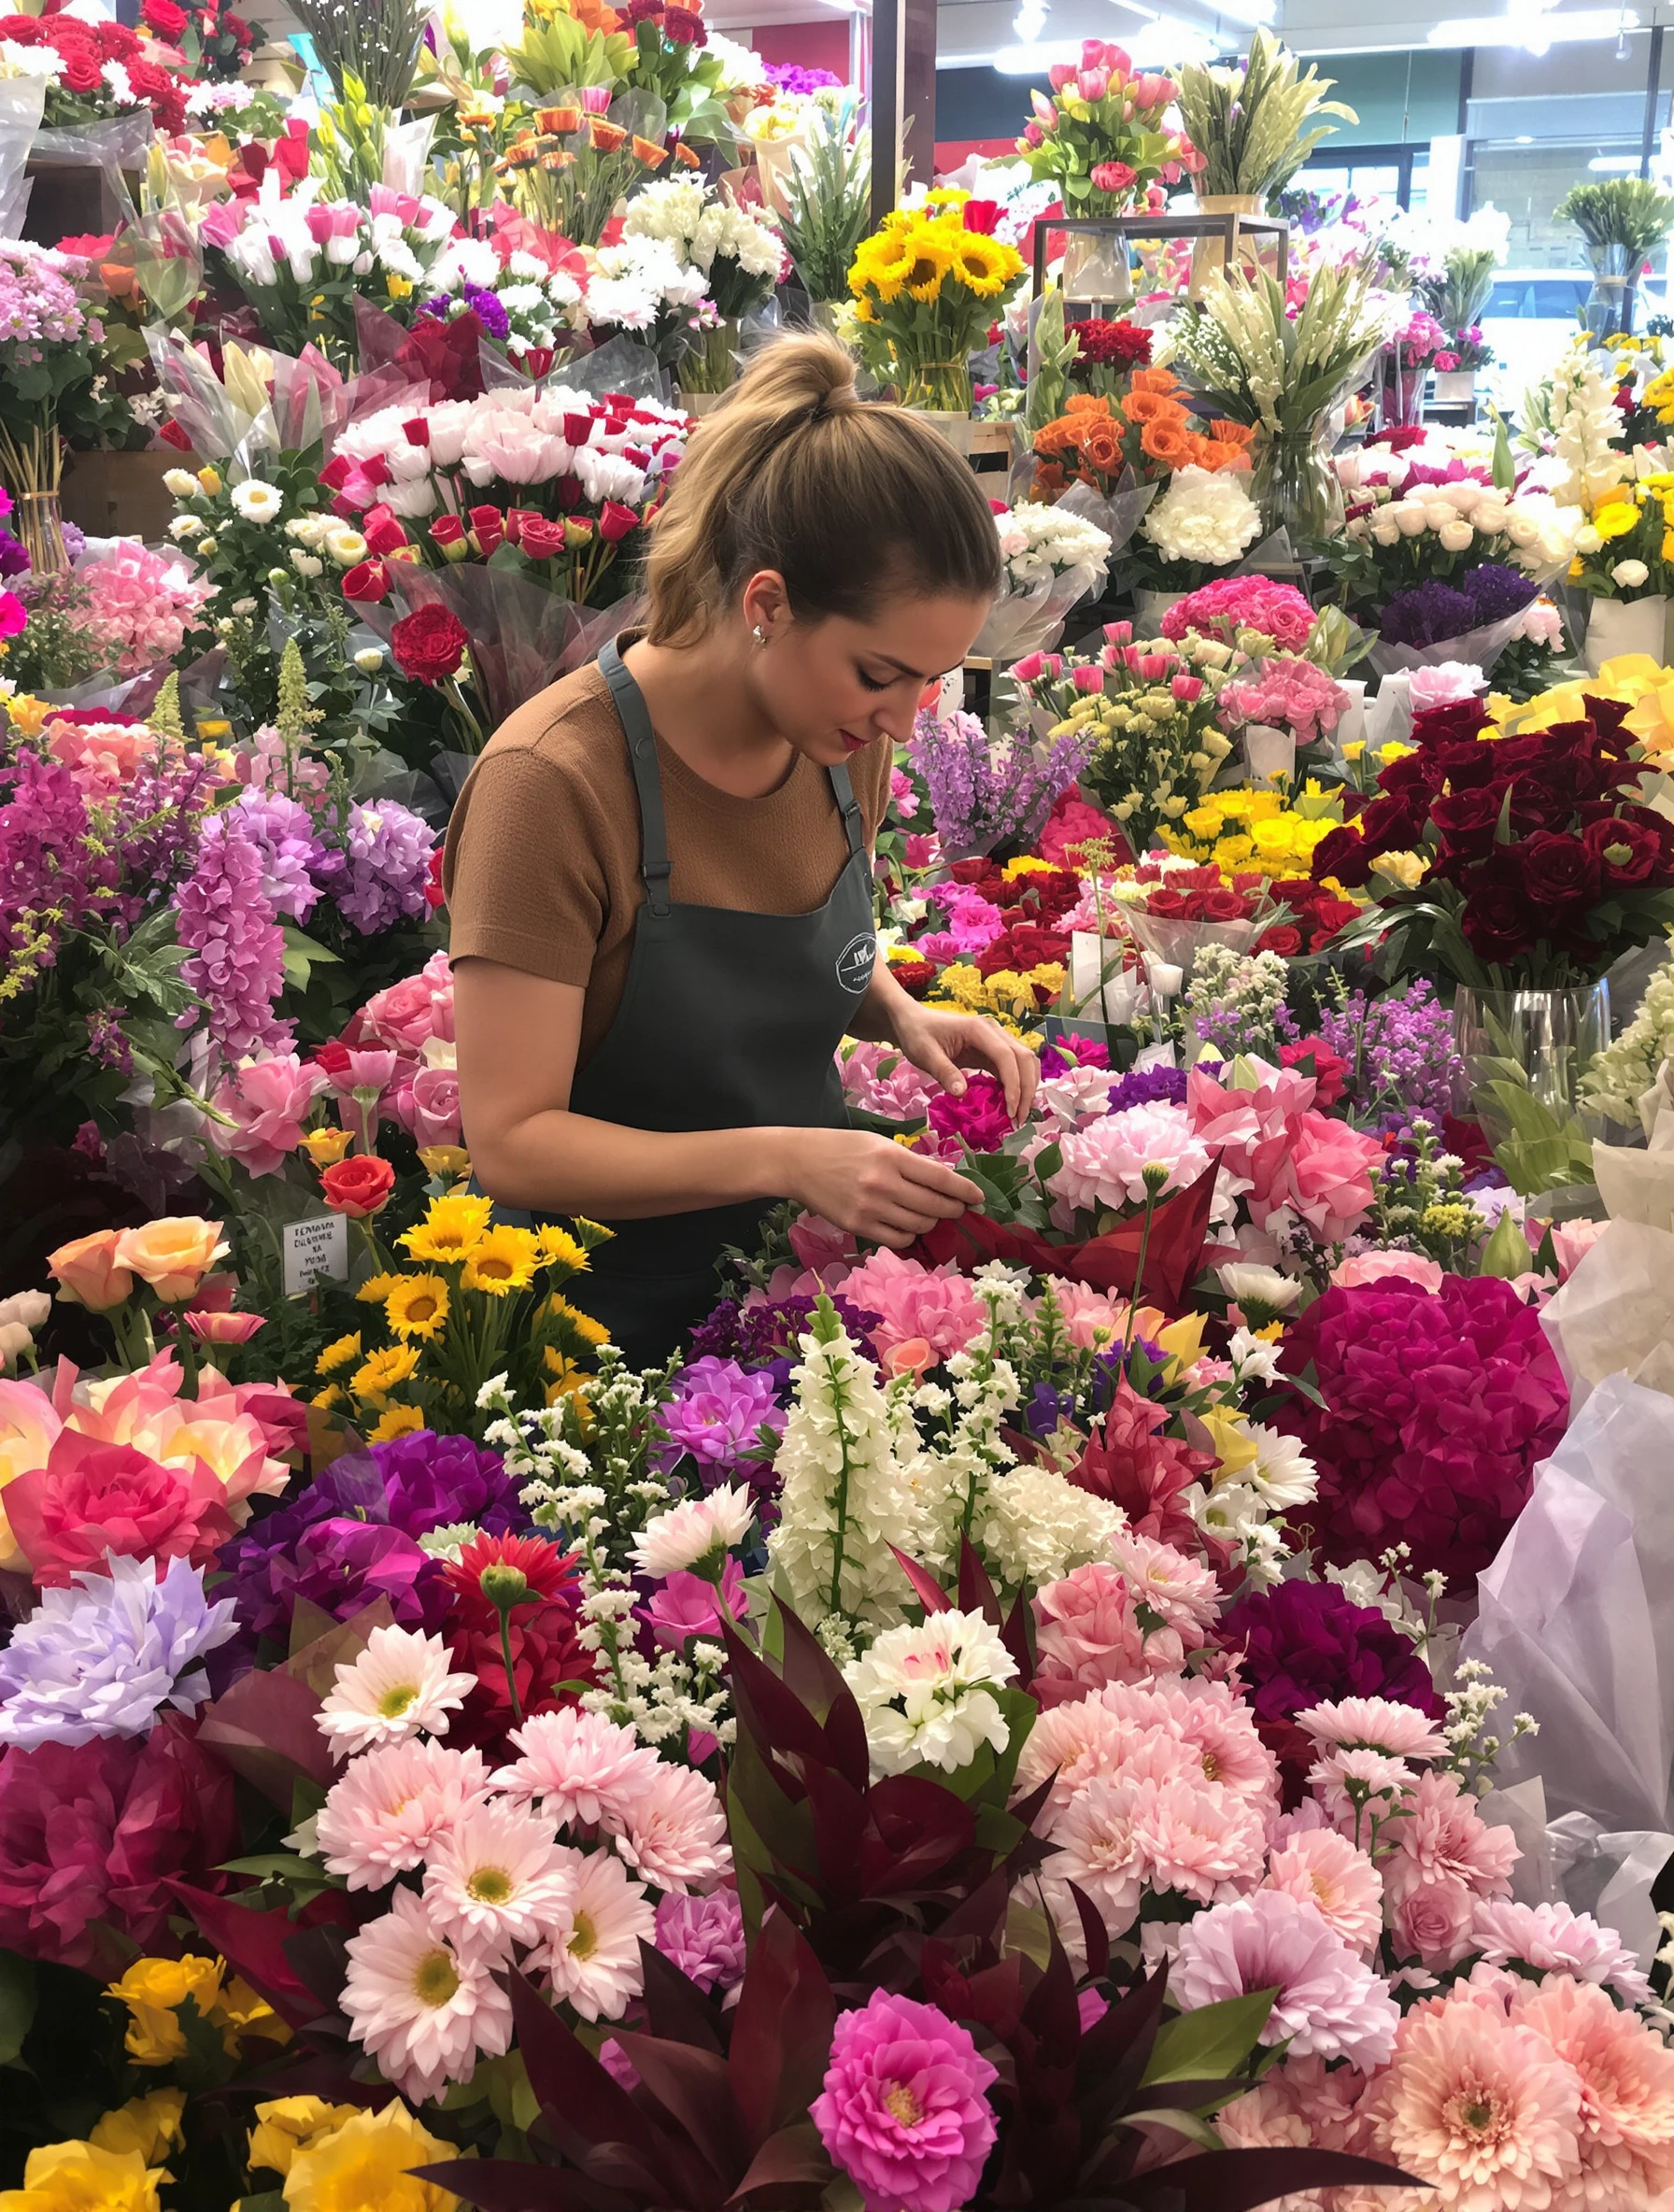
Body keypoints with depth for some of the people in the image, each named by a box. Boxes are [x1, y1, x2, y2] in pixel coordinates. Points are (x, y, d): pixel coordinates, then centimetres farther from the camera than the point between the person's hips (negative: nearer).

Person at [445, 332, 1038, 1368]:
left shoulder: (849, 737, -6)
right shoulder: (555, 779, -25)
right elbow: (511, 1143, -24)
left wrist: (904, 1015, -7)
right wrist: (785, 1158, -32)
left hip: (807, 1282, 6)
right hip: (622, 1317, -5)